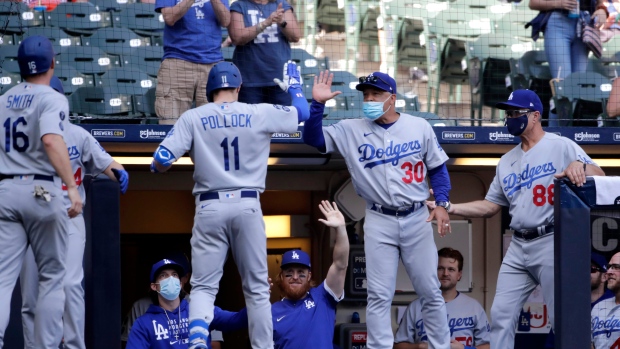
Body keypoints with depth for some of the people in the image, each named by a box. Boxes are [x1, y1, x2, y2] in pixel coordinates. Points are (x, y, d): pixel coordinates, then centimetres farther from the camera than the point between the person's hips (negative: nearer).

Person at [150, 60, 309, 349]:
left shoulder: (193, 118, -1)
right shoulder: (259, 114, 0)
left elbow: (161, 162, -8)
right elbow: (302, 112, 14)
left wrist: (158, 164, 16)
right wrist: (292, 84, 33)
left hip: (209, 207, 0)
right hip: (247, 206, 0)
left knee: (204, 285, 3)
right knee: (257, 287, 10)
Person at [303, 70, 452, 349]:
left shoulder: (419, 127, 1)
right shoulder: (351, 130, 1)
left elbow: (437, 168, 8)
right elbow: (313, 138, -7)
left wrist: (441, 204, -4)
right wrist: (318, 104, -20)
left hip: (416, 220, 0)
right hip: (379, 223, 0)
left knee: (430, 292, 6)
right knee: (379, 296, 0)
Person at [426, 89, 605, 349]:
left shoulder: (561, 146, -2)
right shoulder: (507, 161, 18)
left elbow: (600, 176, -10)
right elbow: (491, 206, 18)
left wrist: (580, 166, -32)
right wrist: (451, 208, 8)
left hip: (551, 242, -7)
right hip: (519, 247, 7)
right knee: (501, 314, 2)